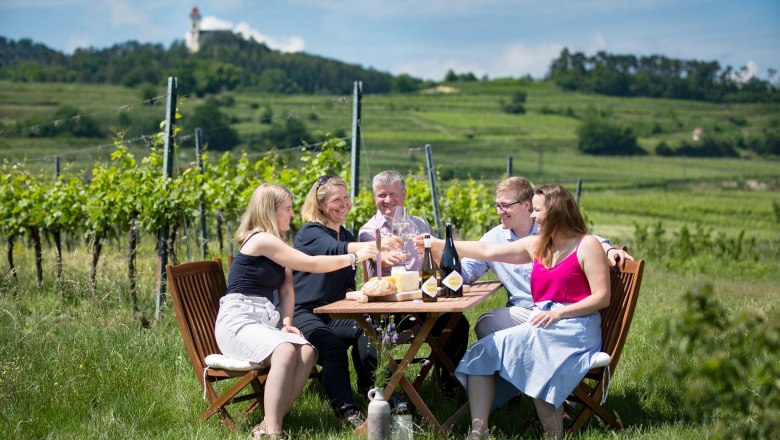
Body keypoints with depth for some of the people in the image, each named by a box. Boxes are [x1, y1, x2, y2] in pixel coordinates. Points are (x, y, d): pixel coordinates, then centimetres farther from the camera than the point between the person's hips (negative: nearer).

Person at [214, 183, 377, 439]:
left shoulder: (277, 244, 19)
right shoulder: (260, 240, -11)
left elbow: (287, 289, 12)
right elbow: (311, 264, -13)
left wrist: (286, 322, -6)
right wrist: (354, 257, -6)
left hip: (265, 321, 8)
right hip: (237, 322, -8)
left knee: (307, 352, -21)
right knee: (285, 350, -36)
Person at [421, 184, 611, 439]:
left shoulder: (587, 245, -1)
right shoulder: (536, 245, 18)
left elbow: (602, 297, -8)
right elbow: (488, 251, 18)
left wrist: (558, 313, -18)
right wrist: (439, 244, 17)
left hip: (574, 327, -7)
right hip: (541, 325, 7)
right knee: (483, 351, -15)